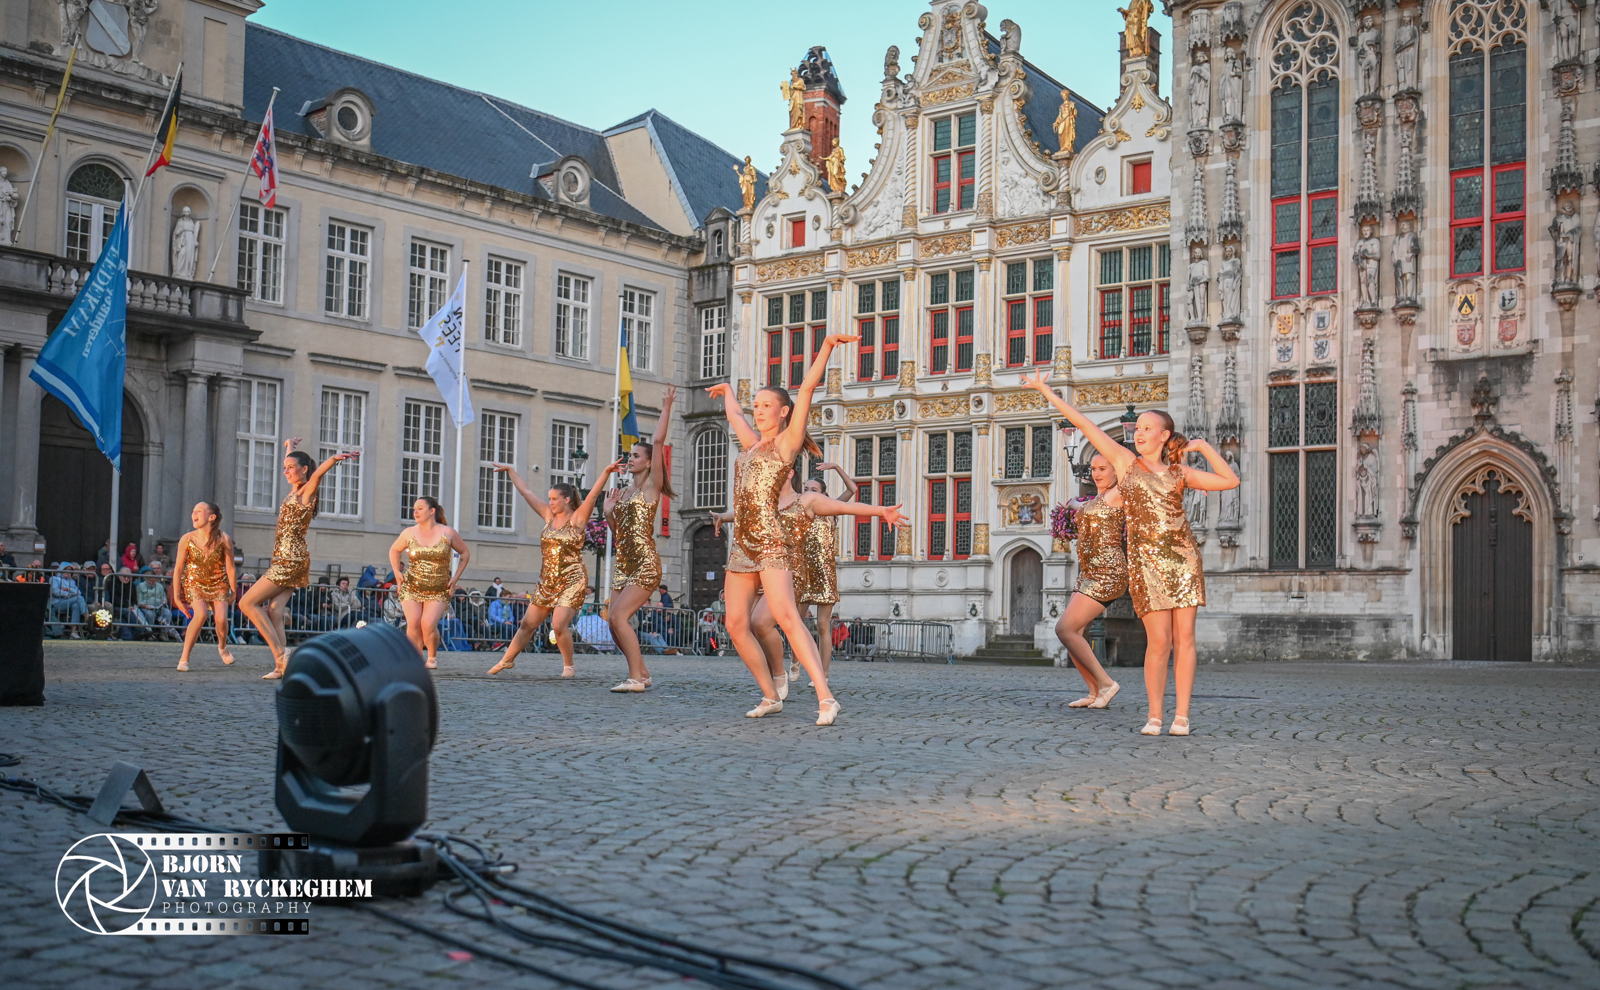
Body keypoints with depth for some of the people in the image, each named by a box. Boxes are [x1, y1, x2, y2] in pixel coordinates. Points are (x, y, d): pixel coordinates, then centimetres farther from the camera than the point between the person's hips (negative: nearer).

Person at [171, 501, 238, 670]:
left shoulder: (223, 540, -17)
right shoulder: (187, 539, -16)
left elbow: (230, 569, -7)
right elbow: (178, 569, -7)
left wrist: (233, 593, 0)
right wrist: (176, 596, -6)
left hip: (218, 584, 0)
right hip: (194, 583, 0)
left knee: (221, 618, -17)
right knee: (201, 614, -25)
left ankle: (222, 647, 20)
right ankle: (184, 658, -13)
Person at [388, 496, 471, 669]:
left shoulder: (448, 533, -4)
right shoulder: (409, 533, 2)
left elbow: (465, 553, 9)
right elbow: (394, 550, 21)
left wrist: (455, 578, 1)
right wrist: (397, 572, 7)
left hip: (438, 591, -2)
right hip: (411, 588, 2)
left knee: (428, 625, -18)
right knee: (413, 624, -15)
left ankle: (433, 656, 9)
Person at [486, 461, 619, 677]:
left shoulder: (577, 518, -6)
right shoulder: (549, 515, 9)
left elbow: (593, 495, -21)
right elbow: (526, 491, 15)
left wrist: (606, 472, -35)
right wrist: (510, 470, 18)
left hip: (572, 580, -6)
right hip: (547, 579, 6)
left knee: (559, 624, -18)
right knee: (528, 624, 12)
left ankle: (568, 666, 0)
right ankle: (507, 660, 25)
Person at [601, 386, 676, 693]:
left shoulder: (651, 487, -2)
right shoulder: (624, 492, 18)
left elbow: (658, 442, -12)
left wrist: (666, 408, -10)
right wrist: (609, 512, 7)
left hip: (645, 564, -8)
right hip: (624, 564, 8)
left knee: (619, 616, -18)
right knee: (615, 621, 2)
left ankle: (635, 677, -15)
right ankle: (641, 672, 16)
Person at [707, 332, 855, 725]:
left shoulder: (787, 441, 1)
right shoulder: (753, 443, 19)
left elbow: (807, 388, -7)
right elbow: (733, 413, 40)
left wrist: (827, 346, -13)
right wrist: (727, 390, 57)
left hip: (771, 543, -8)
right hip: (742, 545, 8)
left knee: (786, 617, -22)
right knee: (736, 625, 3)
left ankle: (826, 698, -28)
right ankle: (770, 697, 14)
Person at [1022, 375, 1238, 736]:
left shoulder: (1180, 472, 12)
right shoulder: (1125, 461, 9)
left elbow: (1231, 481, 10)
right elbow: (1085, 425, 8)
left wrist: (1203, 447, 9)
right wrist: (1049, 393, 9)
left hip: (1183, 557, 2)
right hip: (1146, 559, -2)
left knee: (1184, 637, -1)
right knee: (1159, 641, -7)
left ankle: (1182, 716, 4)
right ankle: (1154, 717, 3)